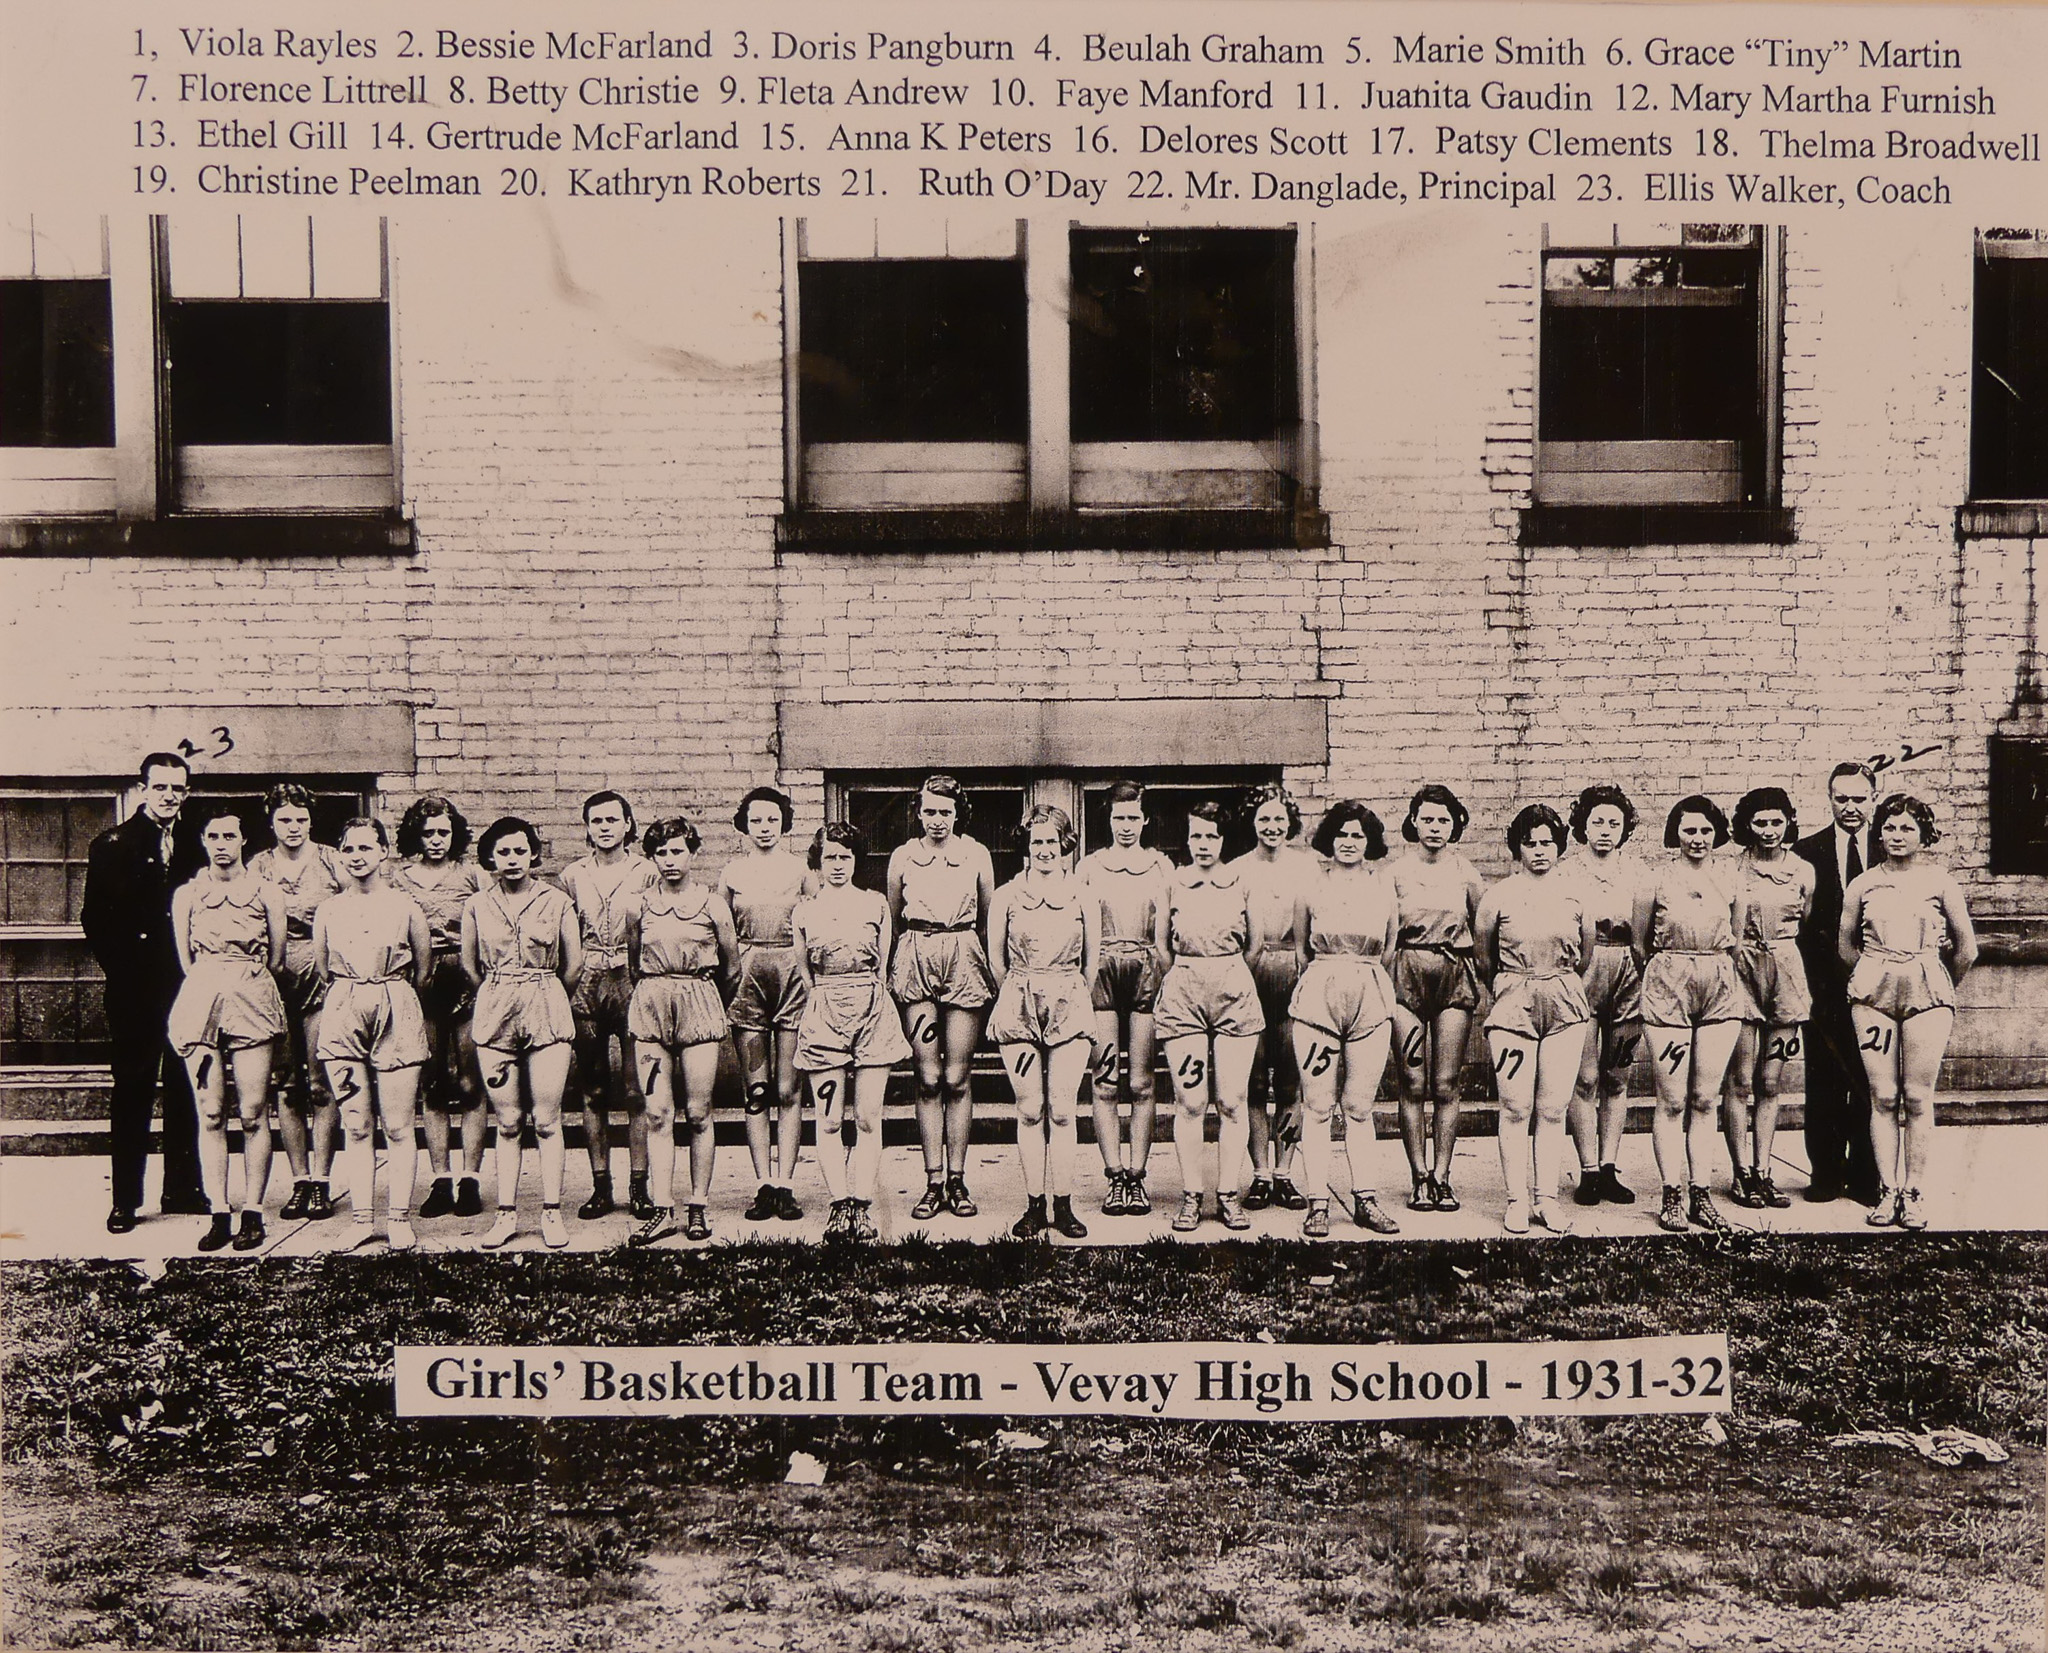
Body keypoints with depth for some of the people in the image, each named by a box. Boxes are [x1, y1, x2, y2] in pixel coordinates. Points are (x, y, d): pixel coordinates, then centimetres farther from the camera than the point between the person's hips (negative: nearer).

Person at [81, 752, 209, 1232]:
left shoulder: (197, 845, 7)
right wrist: (122, 969, -7)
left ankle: (182, 1189, 18)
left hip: (187, 986, 3)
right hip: (135, 990, -2)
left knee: (185, 1089, 8)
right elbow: (95, 918, -1)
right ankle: (125, 1199, 8)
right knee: (133, 1089, 2)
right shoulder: (113, 845, 1)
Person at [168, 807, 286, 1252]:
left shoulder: (266, 894, 9)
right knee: (210, 1114, -2)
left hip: (253, 1001, -1)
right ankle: (219, 1214, 1)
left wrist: (242, 979, 11)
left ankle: (252, 1211, 0)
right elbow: (186, 959, 13)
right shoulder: (186, 895, 13)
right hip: (200, 999, 1)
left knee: (253, 1112, -5)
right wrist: (224, 978, 9)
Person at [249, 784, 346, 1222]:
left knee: (322, 1083, -5)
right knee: (287, 1084, 4)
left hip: (323, 977, -2)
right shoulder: (258, 866, 12)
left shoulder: (331, 862, 6)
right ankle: (300, 1182, 11)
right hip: (275, 979, 2)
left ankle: (320, 1183, -1)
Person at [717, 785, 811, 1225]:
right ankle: (765, 1186, 5)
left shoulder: (799, 870, 8)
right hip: (747, 977, 1)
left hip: (793, 975, -1)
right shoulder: (732, 872, 9)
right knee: (756, 1090, 2)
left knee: (789, 1090, -1)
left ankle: (785, 1185, 1)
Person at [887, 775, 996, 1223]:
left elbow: (989, 916, 12)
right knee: (928, 1078, -2)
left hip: (964, 963, 0)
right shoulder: (902, 857, 8)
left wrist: (992, 967, 10)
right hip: (916, 964, 0)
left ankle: (957, 1181, 7)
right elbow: (892, 918, 16)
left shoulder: (976, 854, 6)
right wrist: (892, 967, 12)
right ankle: (934, 1182, 2)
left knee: (957, 1079, 0)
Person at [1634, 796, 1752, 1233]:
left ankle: (1700, 1194, 11)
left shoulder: (1731, 883, 8)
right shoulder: (1656, 883, 0)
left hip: (1721, 990, 3)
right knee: (1672, 1100, -3)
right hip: (1668, 989, -3)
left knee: (1705, 1099, 4)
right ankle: (1673, 1196, 3)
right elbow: (1640, 945, 9)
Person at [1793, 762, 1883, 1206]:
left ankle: (1865, 1177, 13)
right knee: (1823, 1084, 5)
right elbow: (1798, 923, 1)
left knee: (1870, 1084, 3)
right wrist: (1811, 980, -8)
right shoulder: (1806, 852, 4)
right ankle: (1827, 1174, 14)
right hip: (1825, 983, 0)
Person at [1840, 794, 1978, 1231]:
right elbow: (1846, 945, 18)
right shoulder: (1862, 885, 8)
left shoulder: (1939, 881, 5)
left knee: (1918, 1097, -2)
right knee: (1882, 1096, -1)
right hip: (1873, 992, 1)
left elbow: (1967, 950, 12)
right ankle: (1887, 1190, 4)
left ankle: (1914, 1194, 4)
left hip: (1928, 991, -1)